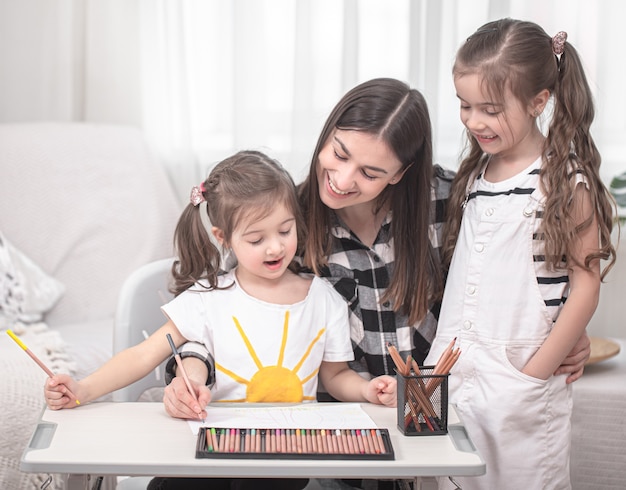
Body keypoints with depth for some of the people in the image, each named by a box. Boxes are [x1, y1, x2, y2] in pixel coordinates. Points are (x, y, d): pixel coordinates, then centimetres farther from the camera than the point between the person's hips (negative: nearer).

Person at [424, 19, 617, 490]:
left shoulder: (566, 180, -10)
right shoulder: (476, 173, 9)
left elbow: (585, 286, -11)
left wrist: (535, 374, -12)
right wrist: (442, 362, 7)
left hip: (519, 383, -6)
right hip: (455, 371, 6)